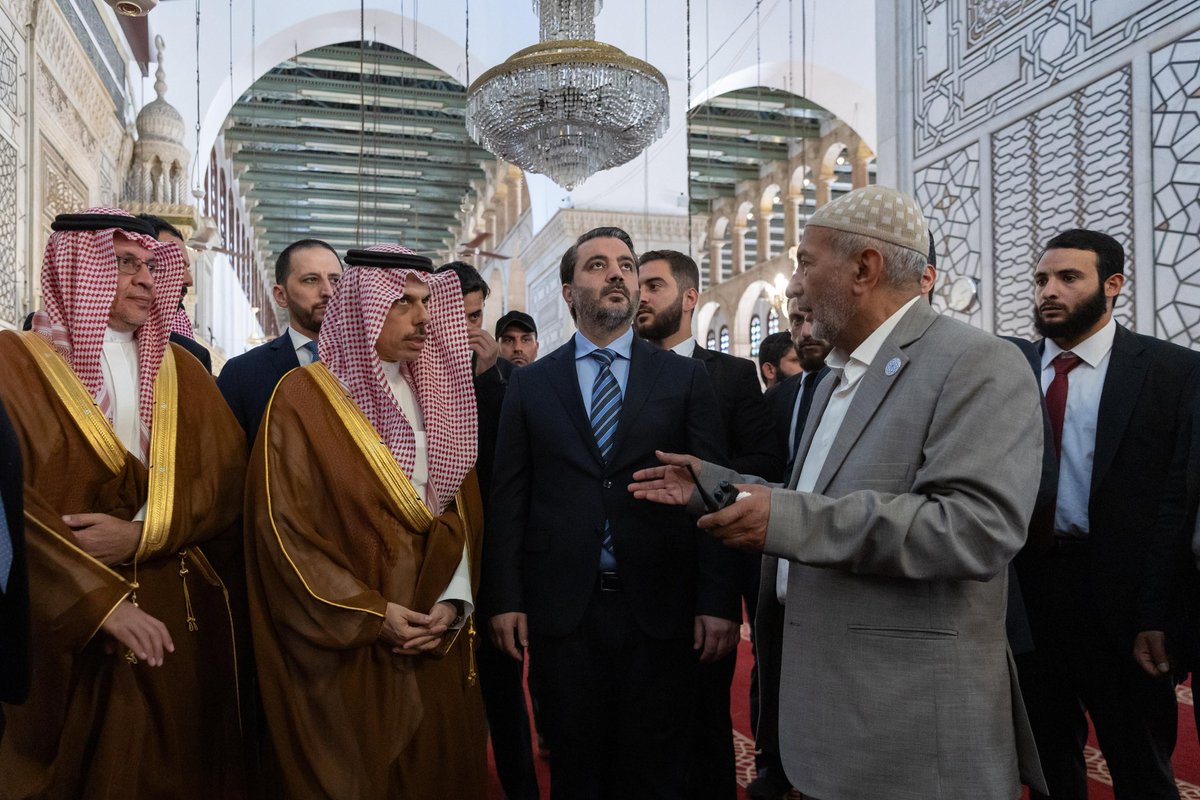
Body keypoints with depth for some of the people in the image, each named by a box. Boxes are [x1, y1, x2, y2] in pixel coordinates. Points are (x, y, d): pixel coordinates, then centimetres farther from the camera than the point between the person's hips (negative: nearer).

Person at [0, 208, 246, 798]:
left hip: (181, 621, 4)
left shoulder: (182, 372, 12)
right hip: (66, 629, -3)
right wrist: (100, 600, -18)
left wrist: (143, 533, -14)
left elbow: (230, 482, 2)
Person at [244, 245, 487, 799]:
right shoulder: (303, 396, -6)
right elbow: (283, 523, -12)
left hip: (436, 645, 5)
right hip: (344, 651, -5)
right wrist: (371, 614, -14)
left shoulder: (435, 398, 10)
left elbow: (463, 511, 7)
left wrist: (454, 601, -7)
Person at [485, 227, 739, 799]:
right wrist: (505, 599, -1)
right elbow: (508, 498, 4)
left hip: (656, 608, 0)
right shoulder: (530, 384, 6)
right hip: (560, 609, 1)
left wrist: (718, 602, -5)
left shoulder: (684, 378, 3)